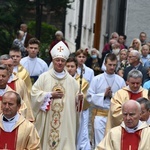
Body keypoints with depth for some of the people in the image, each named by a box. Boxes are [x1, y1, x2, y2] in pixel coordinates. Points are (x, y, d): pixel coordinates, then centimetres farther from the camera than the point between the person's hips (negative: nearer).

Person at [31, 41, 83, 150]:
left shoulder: (71, 80, 6)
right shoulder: (44, 77, 1)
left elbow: (75, 99, 7)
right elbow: (34, 93, -3)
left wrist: (79, 98, -15)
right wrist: (50, 95, -11)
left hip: (65, 121, 1)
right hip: (46, 120, -1)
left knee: (64, 141, -1)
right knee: (47, 140, 4)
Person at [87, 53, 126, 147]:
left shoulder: (120, 80, 1)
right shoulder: (97, 79, 0)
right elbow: (90, 97, -3)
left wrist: (113, 95, -12)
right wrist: (104, 94, -11)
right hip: (100, 114, -1)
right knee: (100, 142, 1)